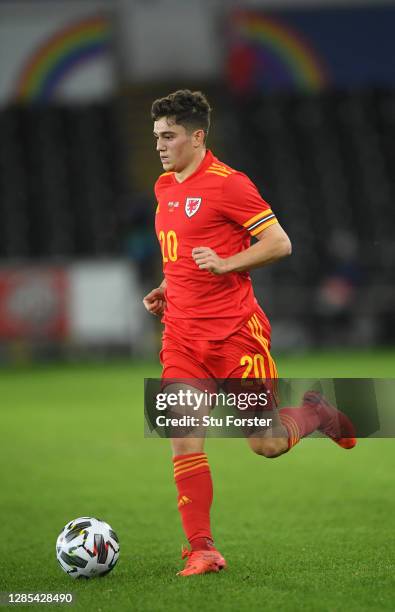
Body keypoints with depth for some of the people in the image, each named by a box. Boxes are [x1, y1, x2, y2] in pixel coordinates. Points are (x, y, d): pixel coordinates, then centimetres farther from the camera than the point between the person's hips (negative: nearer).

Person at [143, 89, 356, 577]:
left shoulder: (227, 184, -11)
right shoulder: (164, 187, 14)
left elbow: (280, 243, -12)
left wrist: (225, 264, -22)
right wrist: (168, 288, 13)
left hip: (234, 330, -6)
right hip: (182, 334, 6)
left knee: (269, 445, -2)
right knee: (183, 441, -7)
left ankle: (316, 412, 30)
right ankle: (201, 550, -2)